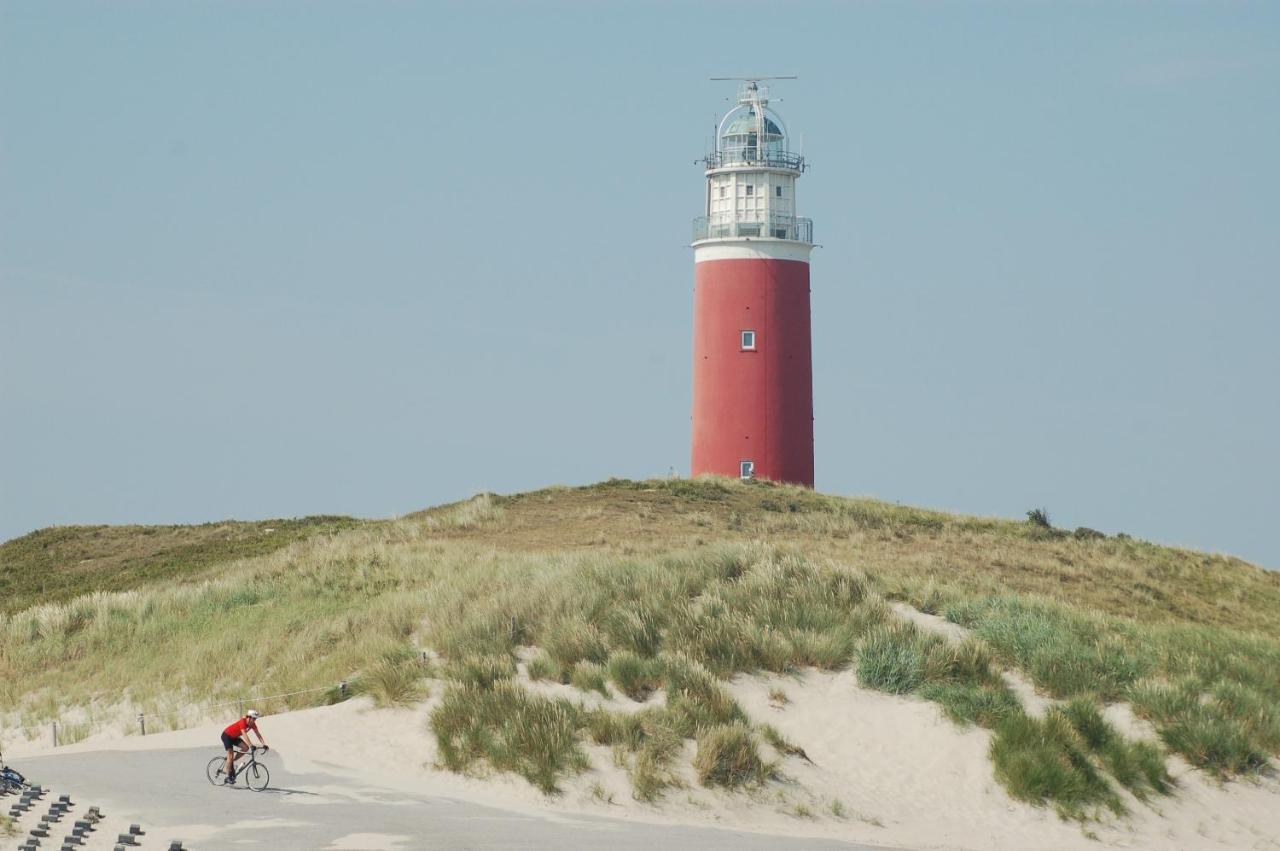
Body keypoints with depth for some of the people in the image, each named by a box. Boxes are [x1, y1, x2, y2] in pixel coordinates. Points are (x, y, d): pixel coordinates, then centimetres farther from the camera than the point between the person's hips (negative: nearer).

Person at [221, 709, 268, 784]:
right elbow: (245, 735, -41)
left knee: (245, 748, -14)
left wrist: (264, 745, -21)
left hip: (234, 737, 7)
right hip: (226, 736, -7)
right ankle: (228, 777, -7)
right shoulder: (243, 722, -32)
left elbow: (258, 734, -10)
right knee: (230, 755, -13)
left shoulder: (252, 724, -10)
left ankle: (231, 762, 3)